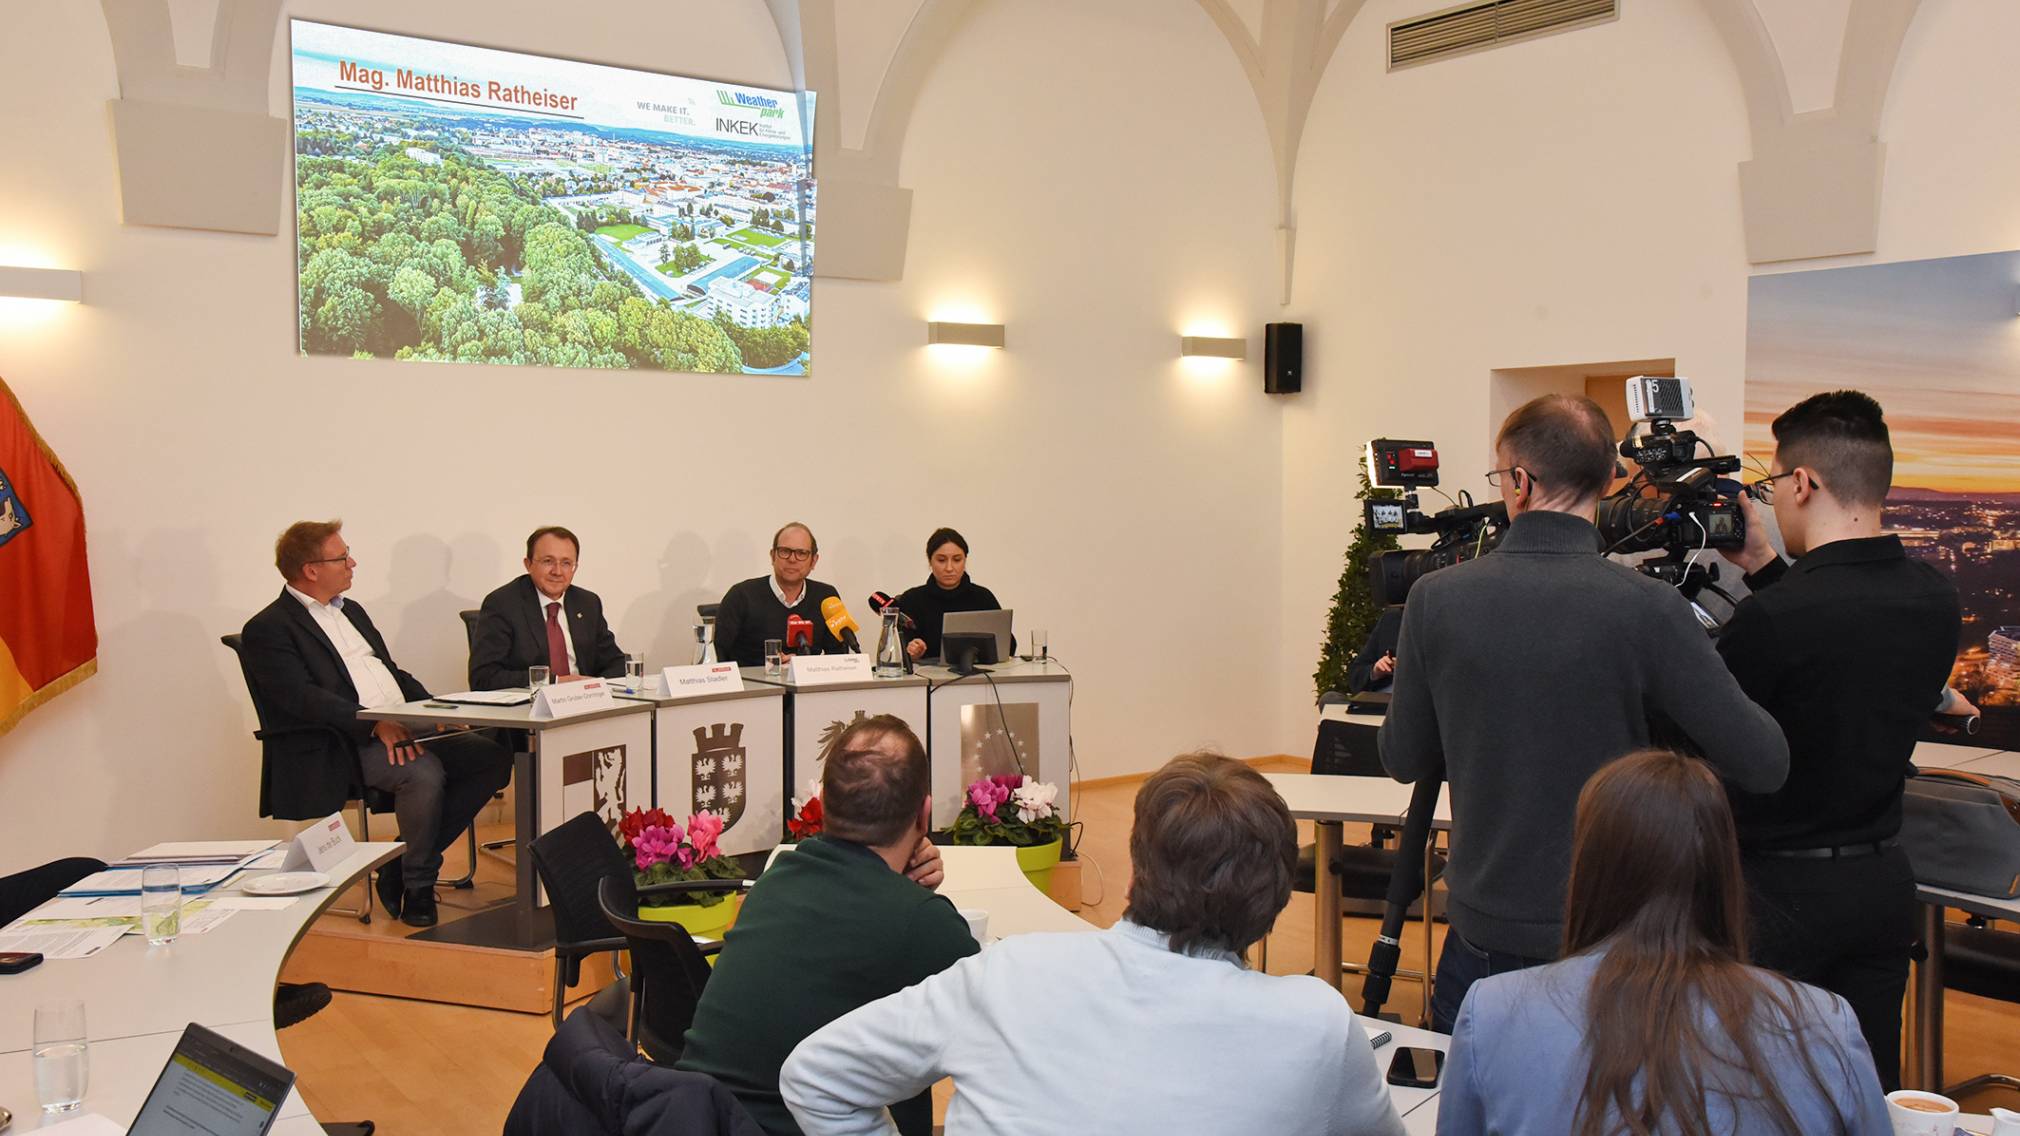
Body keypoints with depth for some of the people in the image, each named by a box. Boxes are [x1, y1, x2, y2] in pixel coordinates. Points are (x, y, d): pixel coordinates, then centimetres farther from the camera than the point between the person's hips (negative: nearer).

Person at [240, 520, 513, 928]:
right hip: (343, 745, -8)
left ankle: (403, 865, -5)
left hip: (405, 729, 8)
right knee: (424, 772, -34)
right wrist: (375, 724, -25)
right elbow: (302, 698, -16)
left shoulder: (351, 611, 23)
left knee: (492, 756, -11)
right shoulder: (269, 629, -3)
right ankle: (416, 883, -11)